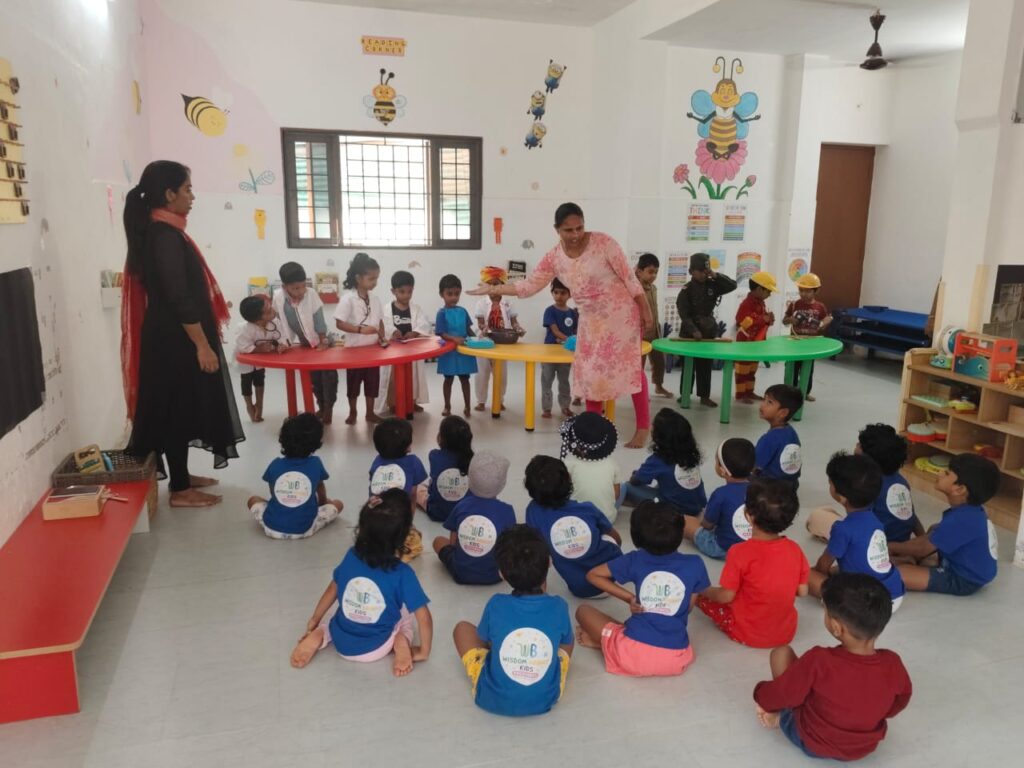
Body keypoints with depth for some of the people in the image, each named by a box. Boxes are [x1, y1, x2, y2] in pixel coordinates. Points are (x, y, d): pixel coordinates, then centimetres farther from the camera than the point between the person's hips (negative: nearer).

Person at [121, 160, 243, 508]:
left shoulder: (158, 231, 13)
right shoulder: (165, 236, -18)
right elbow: (179, 297, -23)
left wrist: (201, 340, 22)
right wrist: (203, 344, -20)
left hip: (172, 337, 10)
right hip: (176, 339, -10)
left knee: (179, 409, 17)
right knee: (177, 410, -2)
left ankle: (180, 477, 28)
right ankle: (180, 490, 9)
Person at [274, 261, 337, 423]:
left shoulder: (311, 295, -22)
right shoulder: (279, 298, -18)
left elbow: (319, 320, -16)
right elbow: (282, 322, -8)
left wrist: (323, 342, -15)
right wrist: (291, 343, -7)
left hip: (321, 342, -2)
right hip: (302, 345, 2)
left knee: (328, 375, -6)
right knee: (313, 378, 11)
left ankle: (329, 407, 11)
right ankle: (321, 406, 29)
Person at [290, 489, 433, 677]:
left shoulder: (351, 556, -9)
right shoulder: (402, 573, -21)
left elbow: (332, 590, 6)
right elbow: (424, 618, -20)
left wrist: (314, 622, 22)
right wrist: (423, 652, -4)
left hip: (341, 644, 3)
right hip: (375, 649, -3)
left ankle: (319, 635, 5)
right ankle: (401, 641, -6)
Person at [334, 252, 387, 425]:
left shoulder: (375, 299, 2)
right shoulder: (347, 298, -15)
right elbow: (339, 323, -17)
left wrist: (382, 337, -7)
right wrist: (361, 330, -28)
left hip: (373, 348, 5)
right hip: (354, 349, -5)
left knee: (372, 382, 11)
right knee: (353, 383, 9)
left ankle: (370, 413, 25)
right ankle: (352, 413, 25)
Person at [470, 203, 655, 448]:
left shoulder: (603, 242, -17)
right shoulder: (554, 257, -4)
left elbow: (629, 277, -12)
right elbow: (529, 285, 0)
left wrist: (645, 309, -10)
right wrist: (493, 289, -4)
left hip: (621, 313, -5)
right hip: (592, 321, 5)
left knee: (630, 365, -3)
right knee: (591, 371, 7)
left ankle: (643, 427, 6)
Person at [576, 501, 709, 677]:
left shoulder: (636, 560, 1)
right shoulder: (695, 564, 1)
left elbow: (593, 575, 10)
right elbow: (688, 608, 12)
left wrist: (629, 598, 10)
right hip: (676, 660, -1)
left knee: (583, 611, 24)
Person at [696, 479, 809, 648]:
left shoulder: (740, 552, -26)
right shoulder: (795, 549, -12)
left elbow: (726, 596, -19)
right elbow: (802, 591, -1)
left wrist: (705, 591, 1)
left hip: (748, 635, -4)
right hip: (787, 633, 4)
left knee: (702, 595, 11)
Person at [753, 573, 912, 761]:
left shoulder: (818, 661, -34)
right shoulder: (893, 665, -23)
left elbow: (782, 694, -18)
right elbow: (895, 707, -1)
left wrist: (762, 698, 5)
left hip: (811, 742, -3)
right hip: (866, 747, 4)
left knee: (781, 653, 4)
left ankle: (780, 718, 19)